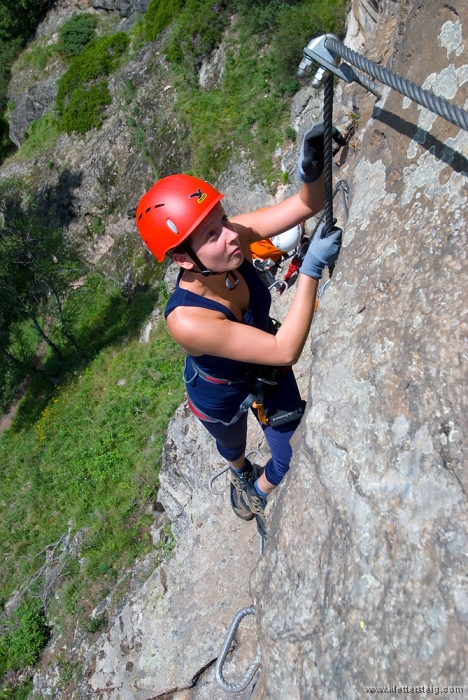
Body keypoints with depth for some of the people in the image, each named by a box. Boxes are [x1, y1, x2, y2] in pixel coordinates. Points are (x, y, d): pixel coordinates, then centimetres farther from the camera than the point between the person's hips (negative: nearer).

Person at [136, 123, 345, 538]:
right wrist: (311, 269, -48)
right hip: (220, 394, -3)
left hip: (269, 374, 4)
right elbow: (285, 350, -43)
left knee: (294, 460, 15)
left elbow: (308, 205, -25)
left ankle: (258, 492, 55)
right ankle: (241, 474, 75)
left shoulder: (233, 238, -30)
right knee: (232, 447, 33)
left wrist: (313, 165, -46)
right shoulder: (186, 320, -44)